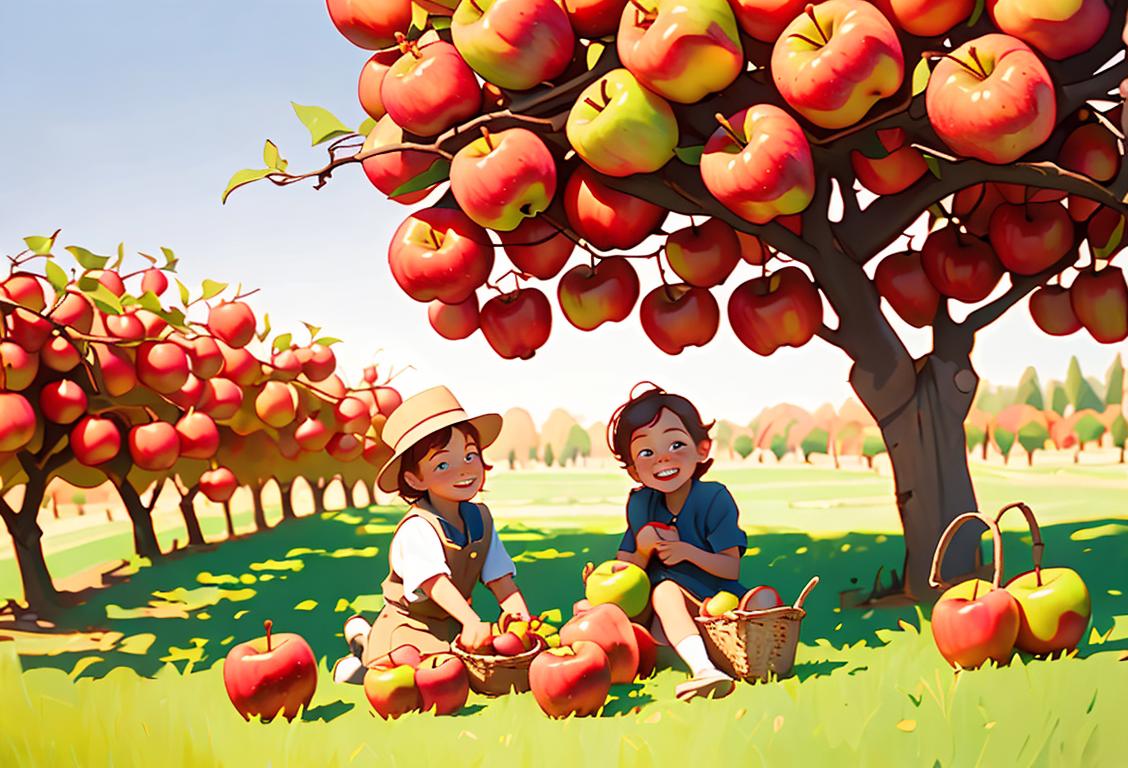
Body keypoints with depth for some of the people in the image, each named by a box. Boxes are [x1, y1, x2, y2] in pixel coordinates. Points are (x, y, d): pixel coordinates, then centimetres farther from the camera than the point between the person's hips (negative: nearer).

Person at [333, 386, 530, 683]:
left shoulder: (480, 519, 0)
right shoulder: (417, 528, -21)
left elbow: (502, 582, 0)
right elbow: (435, 582, -34)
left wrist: (525, 624, -14)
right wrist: (471, 621, -47)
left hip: (452, 628, 8)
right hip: (408, 631, -8)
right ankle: (364, 645, 7)